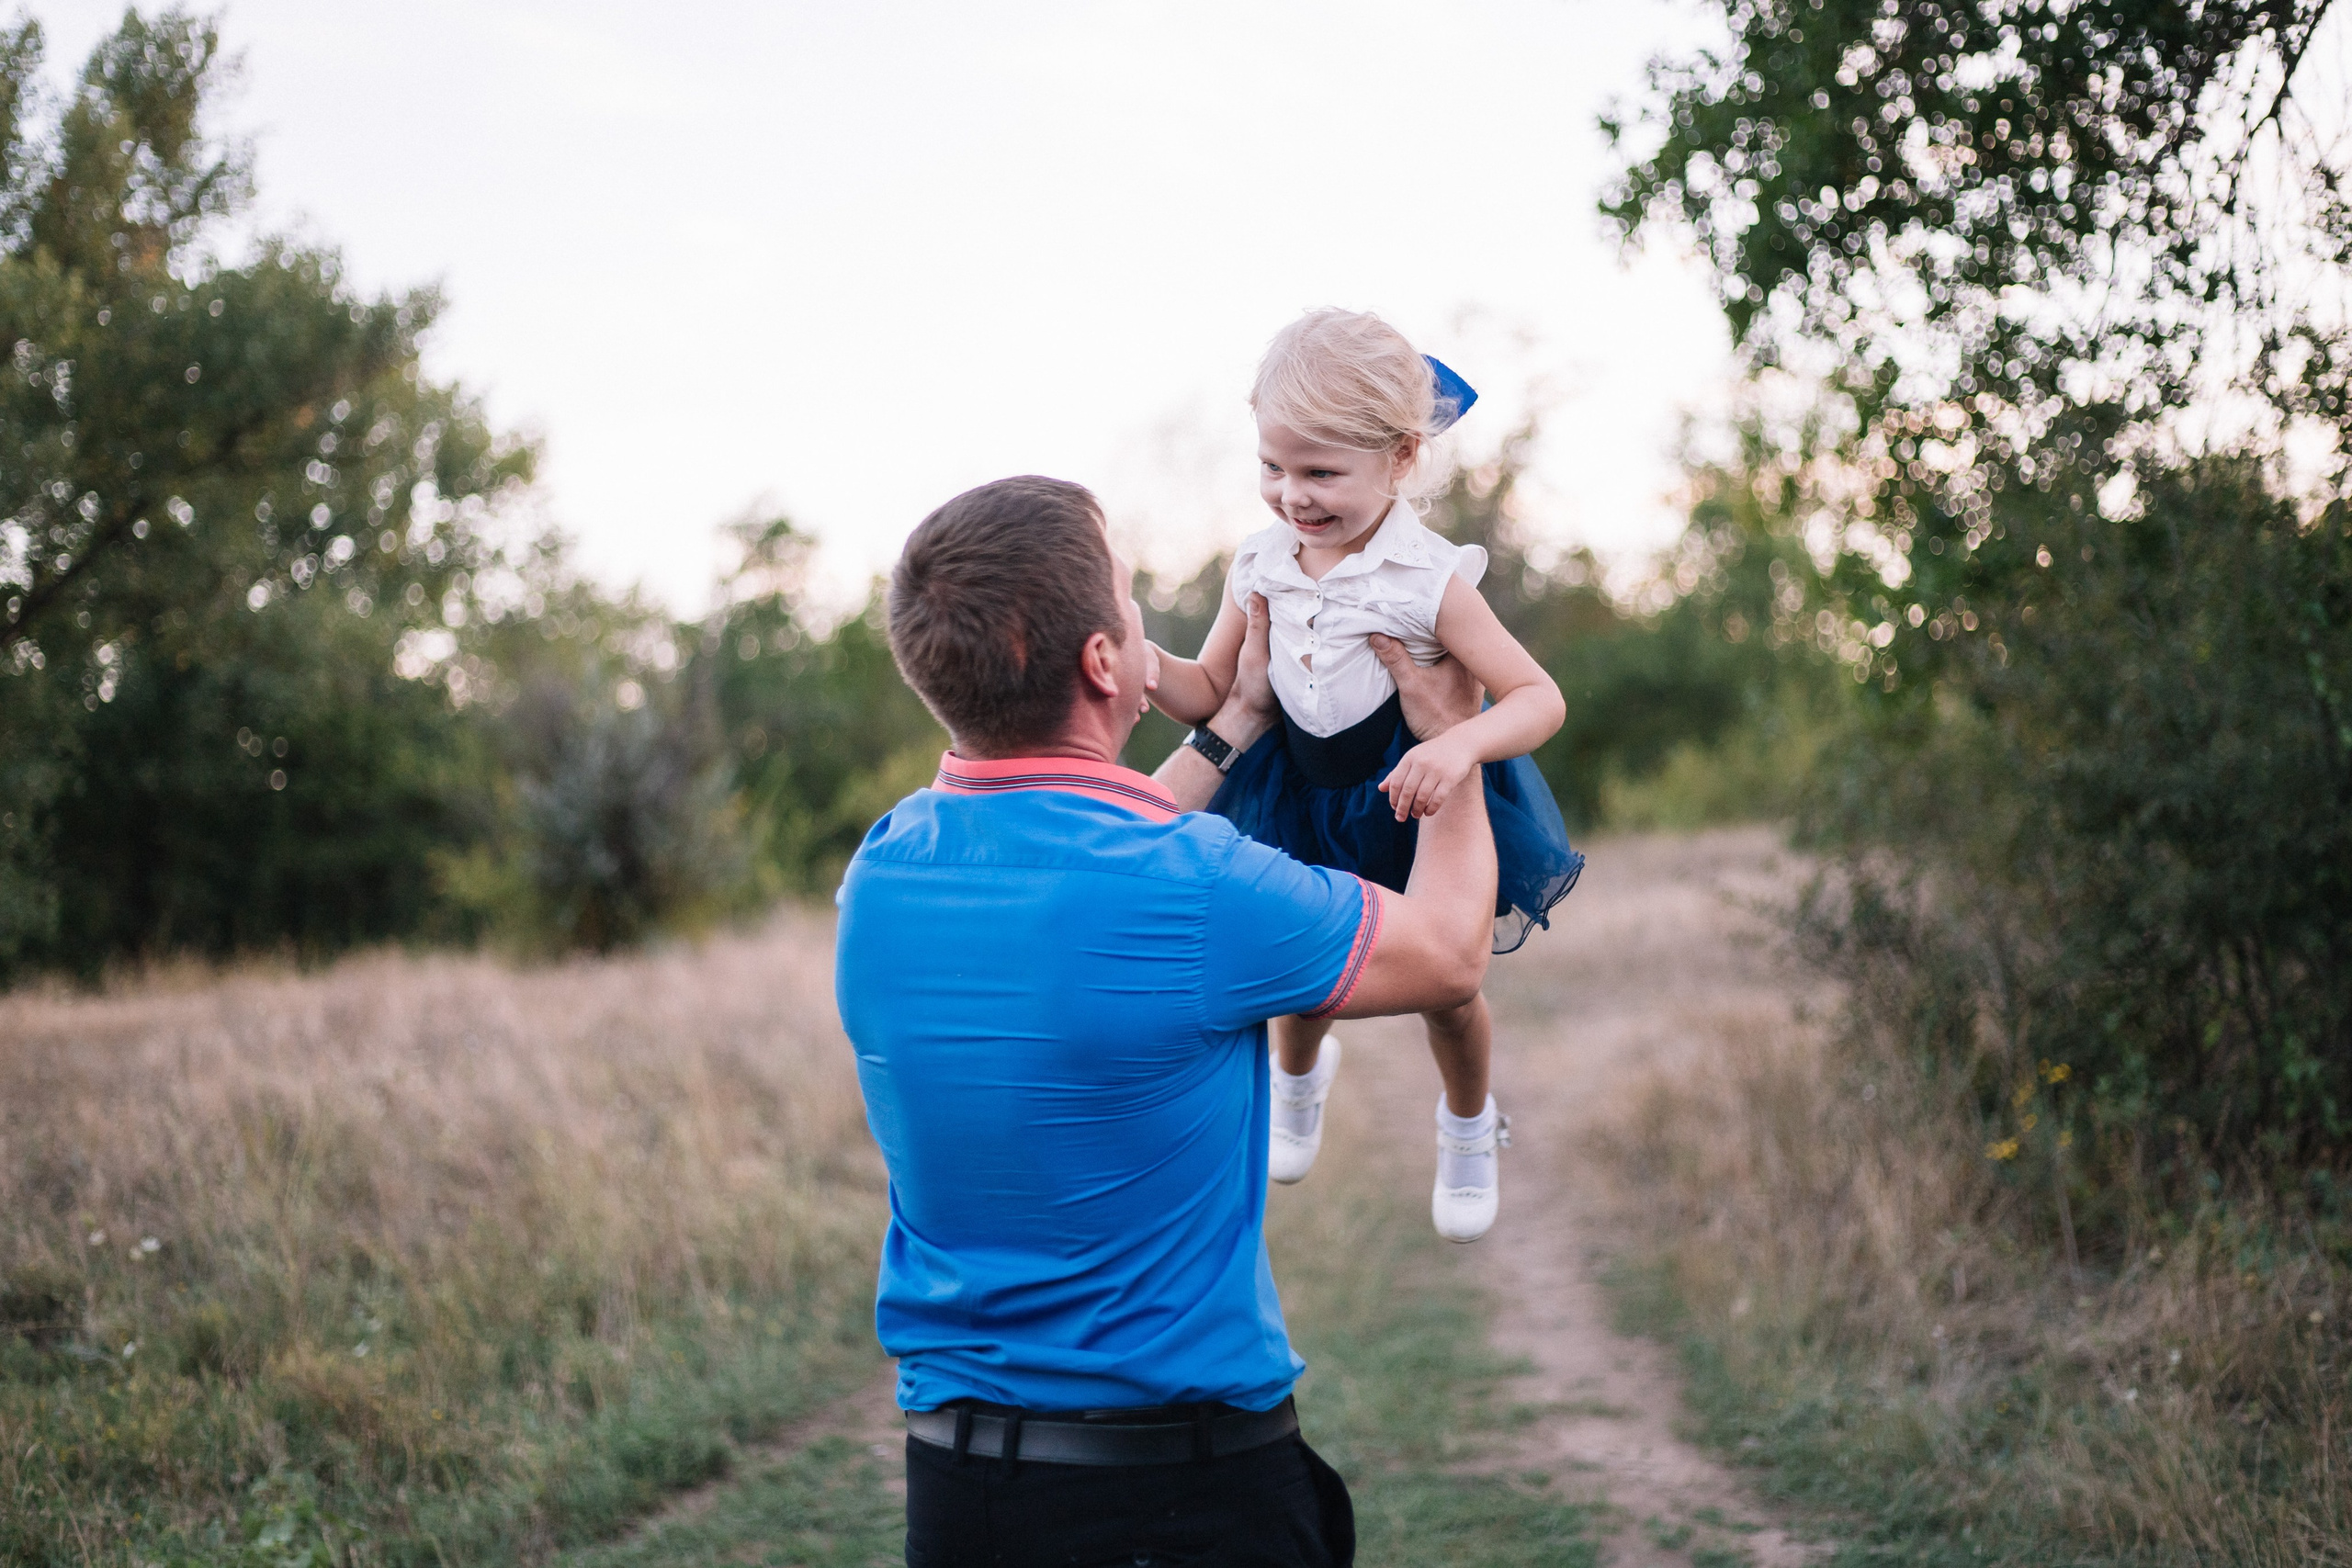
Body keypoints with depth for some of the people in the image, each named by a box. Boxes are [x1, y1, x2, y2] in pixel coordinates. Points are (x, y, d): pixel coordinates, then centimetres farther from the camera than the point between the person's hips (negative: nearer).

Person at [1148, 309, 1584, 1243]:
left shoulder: (1429, 580, -28)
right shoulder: (1262, 566, -14)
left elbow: (1539, 699, -26)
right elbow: (1209, 694, -5)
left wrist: (1462, 745, -46)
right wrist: (1147, 668, -27)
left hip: (1416, 797, -3)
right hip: (1303, 798, 3)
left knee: (1446, 994, 15)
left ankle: (1468, 1131, 47)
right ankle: (1300, 1076, 58)